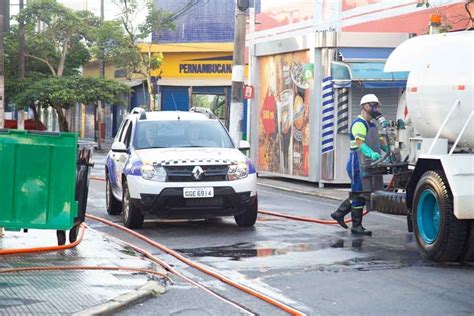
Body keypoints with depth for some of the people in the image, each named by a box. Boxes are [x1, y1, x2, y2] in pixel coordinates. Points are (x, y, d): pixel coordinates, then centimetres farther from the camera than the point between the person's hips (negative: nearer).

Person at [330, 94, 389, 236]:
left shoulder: (371, 124, 19)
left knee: (357, 194, 16)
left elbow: (378, 141, 22)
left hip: (368, 165, 10)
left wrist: (388, 150, 5)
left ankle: (339, 213, 28)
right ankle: (357, 226, 2)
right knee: (359, 195, -4)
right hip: (359, 165, -10)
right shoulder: (359, 124, -14)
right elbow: (360, 143, -27)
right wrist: (371, 153, -44)